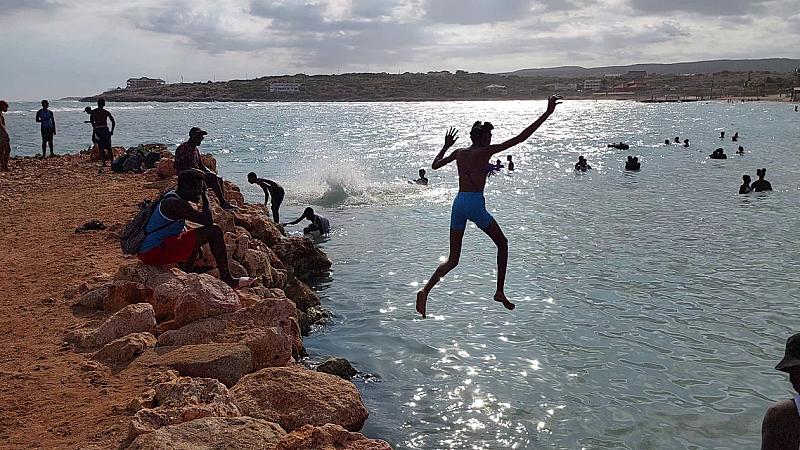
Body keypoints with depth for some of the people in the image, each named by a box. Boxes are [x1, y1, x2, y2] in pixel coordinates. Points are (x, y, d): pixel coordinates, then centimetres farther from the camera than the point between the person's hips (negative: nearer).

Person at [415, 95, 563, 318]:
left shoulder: (459, 152, 12)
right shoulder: (485, 151, -4)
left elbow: (435, 165, 25)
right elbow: (520, 138, -8)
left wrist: (446, 146, 39)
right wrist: (547, 114, -6)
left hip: (458, 203, 6)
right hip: (475, 204, -6)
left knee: (452, 260, 10)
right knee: (502, 243, 18)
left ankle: (425, 290, -12)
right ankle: (500, 292, 17)